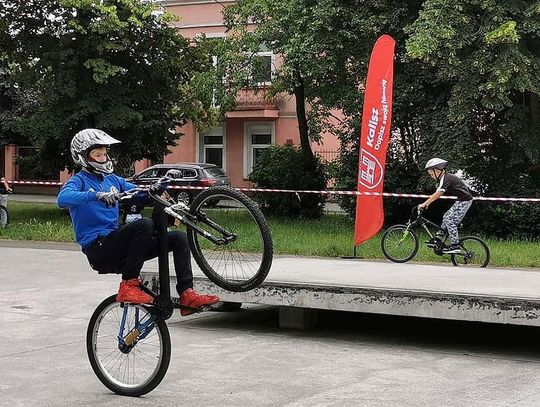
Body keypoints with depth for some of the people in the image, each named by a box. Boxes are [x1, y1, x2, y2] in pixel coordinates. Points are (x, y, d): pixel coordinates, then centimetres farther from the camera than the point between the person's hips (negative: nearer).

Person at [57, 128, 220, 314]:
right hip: (97, 248, -8)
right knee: (145, 225, -32)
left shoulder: (112, 180, 20)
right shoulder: (79, 180, -2)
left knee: (179, 238, -2)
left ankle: (187, 294, -11)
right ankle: (128, 286, -26)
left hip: (114, 241, 8)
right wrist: (96, 195, -38)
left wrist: (155, 189, -5)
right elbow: (63, 199, -25)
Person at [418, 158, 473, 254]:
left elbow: (437, 194, -27)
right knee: (446, 217, 13)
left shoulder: (445, 179, -17)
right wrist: (427, 203, 11)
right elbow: (438, 194, 17)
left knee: (450, 221, -10)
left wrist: (424, 204, -28)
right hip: (461, 200, 10)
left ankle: (455, 246, -9)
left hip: (464, 201, -10)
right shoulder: (446, 177, 14)